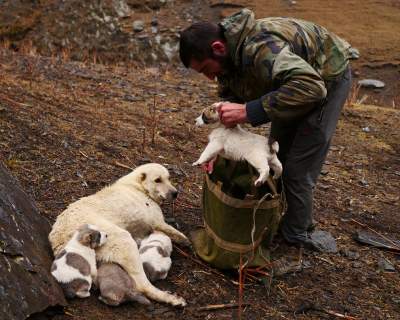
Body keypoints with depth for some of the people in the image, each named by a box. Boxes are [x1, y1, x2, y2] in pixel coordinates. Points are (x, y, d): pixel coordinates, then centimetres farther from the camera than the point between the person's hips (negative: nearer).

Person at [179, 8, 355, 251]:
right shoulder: (228, 56, -11)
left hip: (327, 78, -9)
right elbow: (230, 98, -5)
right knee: (277, 155, 15)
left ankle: (296, 236, 8)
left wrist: (249, 111, -50)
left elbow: (311, 87, -50)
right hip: (293, 81, 9)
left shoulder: (259, 48, -41)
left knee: (298, 167, -9)